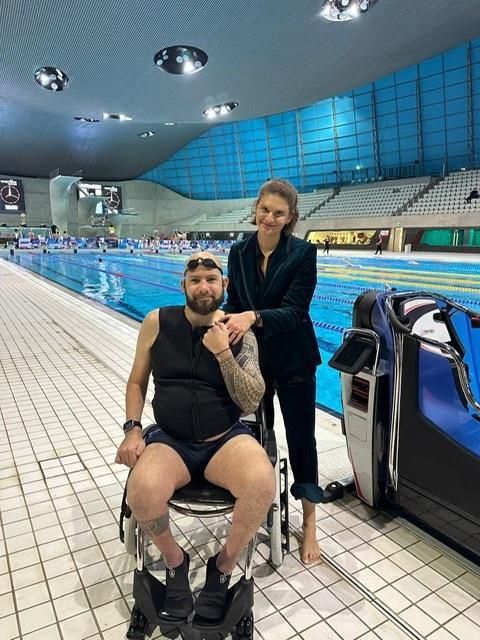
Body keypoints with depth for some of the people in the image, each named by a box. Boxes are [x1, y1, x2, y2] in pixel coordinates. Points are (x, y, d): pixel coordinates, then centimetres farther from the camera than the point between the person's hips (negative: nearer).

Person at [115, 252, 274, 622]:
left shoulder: (240, 334, -3)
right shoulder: (157, 323, -1)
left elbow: (252, 402, -8)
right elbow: (137, 382, 10)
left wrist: (222, 352, -17)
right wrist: (133, 429, -4)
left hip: (226, 440, 0)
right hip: (170, 441, 1)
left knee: (263, 483, -30)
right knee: (142, 491, -30)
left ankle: (223, 567, 2)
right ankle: (176, 561, 5)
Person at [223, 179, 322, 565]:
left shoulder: (303, 253, -14)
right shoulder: (239, 252, -2)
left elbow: (294, 311, -21)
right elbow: (234, 303, 4)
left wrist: (253, 317, -36)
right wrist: (226, 320, -17)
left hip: (293, 360, -3)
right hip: (252, 357, 4)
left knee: (301, 438, 8)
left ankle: (309, 523, 27)